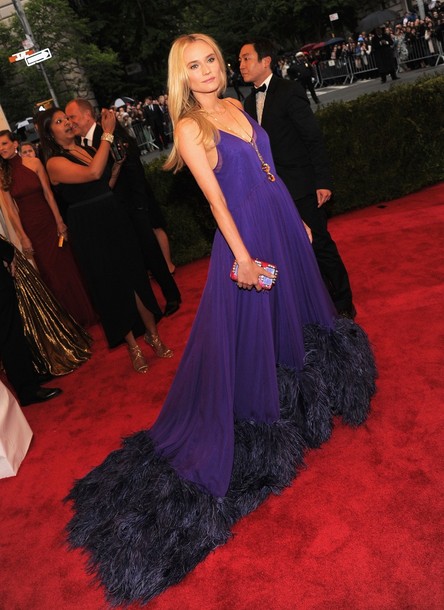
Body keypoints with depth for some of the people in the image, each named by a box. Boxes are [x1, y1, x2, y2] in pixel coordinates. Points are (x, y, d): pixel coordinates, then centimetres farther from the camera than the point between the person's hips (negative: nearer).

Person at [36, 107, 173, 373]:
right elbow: (93, 173, -26)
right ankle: (133, 346, 20)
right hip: (89, 229, -5)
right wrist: (108, 134, -20)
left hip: (115, 219, 5)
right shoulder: (55, 163, -10)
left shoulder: (87, 148, 11)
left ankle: (153, 334, 22)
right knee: (113, 286, 4)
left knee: (136, 277, 6)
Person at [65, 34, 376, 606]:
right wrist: (242, 256, -23)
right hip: (246, 231, -8)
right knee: (246, 332, 2)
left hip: (284, 221, 8)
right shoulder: (189, 126, -9)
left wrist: (297, 217, 17)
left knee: (296, 309, 20)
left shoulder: (236, 105, 13)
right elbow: (215, 196, -17)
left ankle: (305, 399, 43)